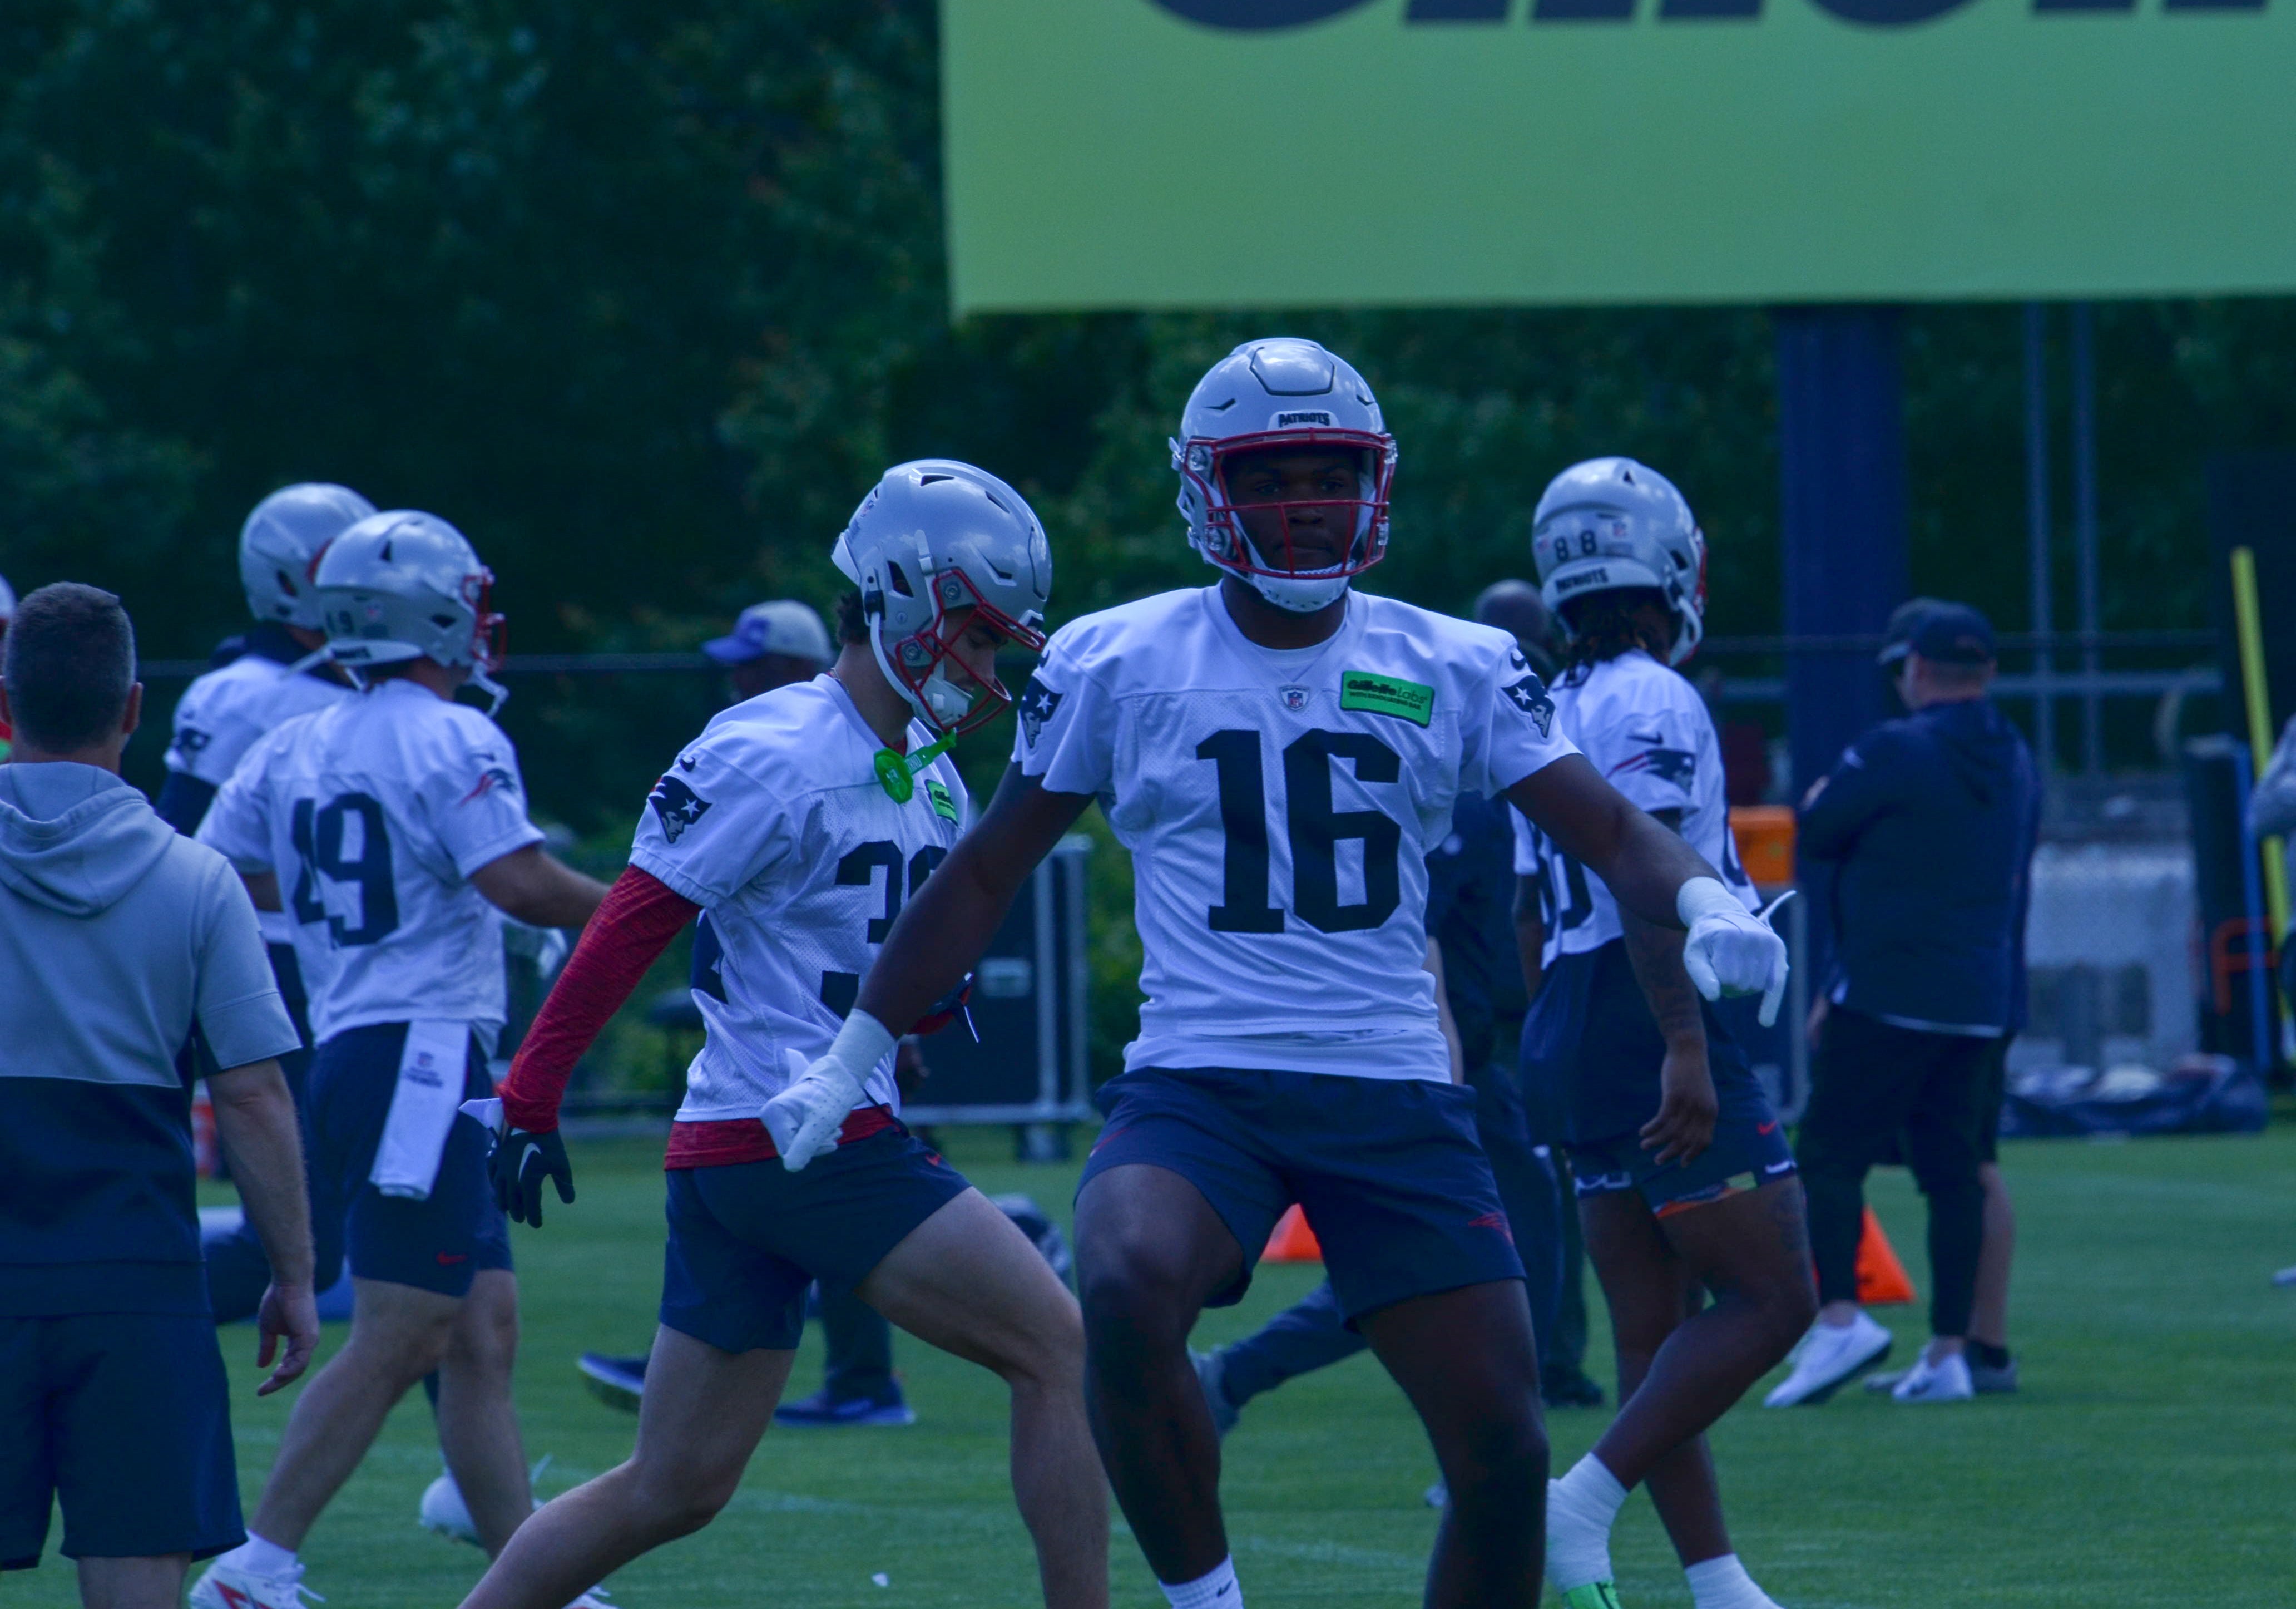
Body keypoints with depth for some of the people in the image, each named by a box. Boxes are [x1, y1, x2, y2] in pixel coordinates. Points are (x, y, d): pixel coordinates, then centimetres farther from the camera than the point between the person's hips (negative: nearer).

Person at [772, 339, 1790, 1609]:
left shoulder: (1453, 670, 7)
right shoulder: (1117, 666, 4)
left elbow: (1610, 831, 2)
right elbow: (984, 876, 12)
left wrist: (1704, 907, -20)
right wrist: (852, 1057, 12)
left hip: (1396, 1090, 2)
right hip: (1199, 1080, -2)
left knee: (1502, 1453, -3)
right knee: (1127, 1295, -33)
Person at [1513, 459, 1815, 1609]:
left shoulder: (1554, 716, 16)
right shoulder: (1655, 703, -11)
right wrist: (1684, 1047, -26)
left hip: (1573, 1030, 10)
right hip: (1651, 1027, -9)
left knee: (1657, 1333, 8)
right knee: (1771, 1299, -6)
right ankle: (1583, 1505, -15)